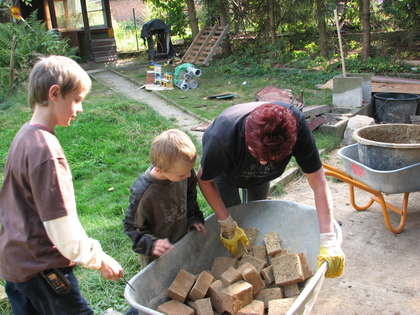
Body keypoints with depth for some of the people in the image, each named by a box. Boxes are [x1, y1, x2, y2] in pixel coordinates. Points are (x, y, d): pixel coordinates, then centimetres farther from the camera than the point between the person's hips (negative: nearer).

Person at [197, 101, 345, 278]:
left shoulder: (296, 125, -42)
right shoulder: (221, 139, -47)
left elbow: (318, 183, -37)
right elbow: (204, 180, -26)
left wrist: (328, 241, -42)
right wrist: (227, 225, -27)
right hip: (225, 172, -2)